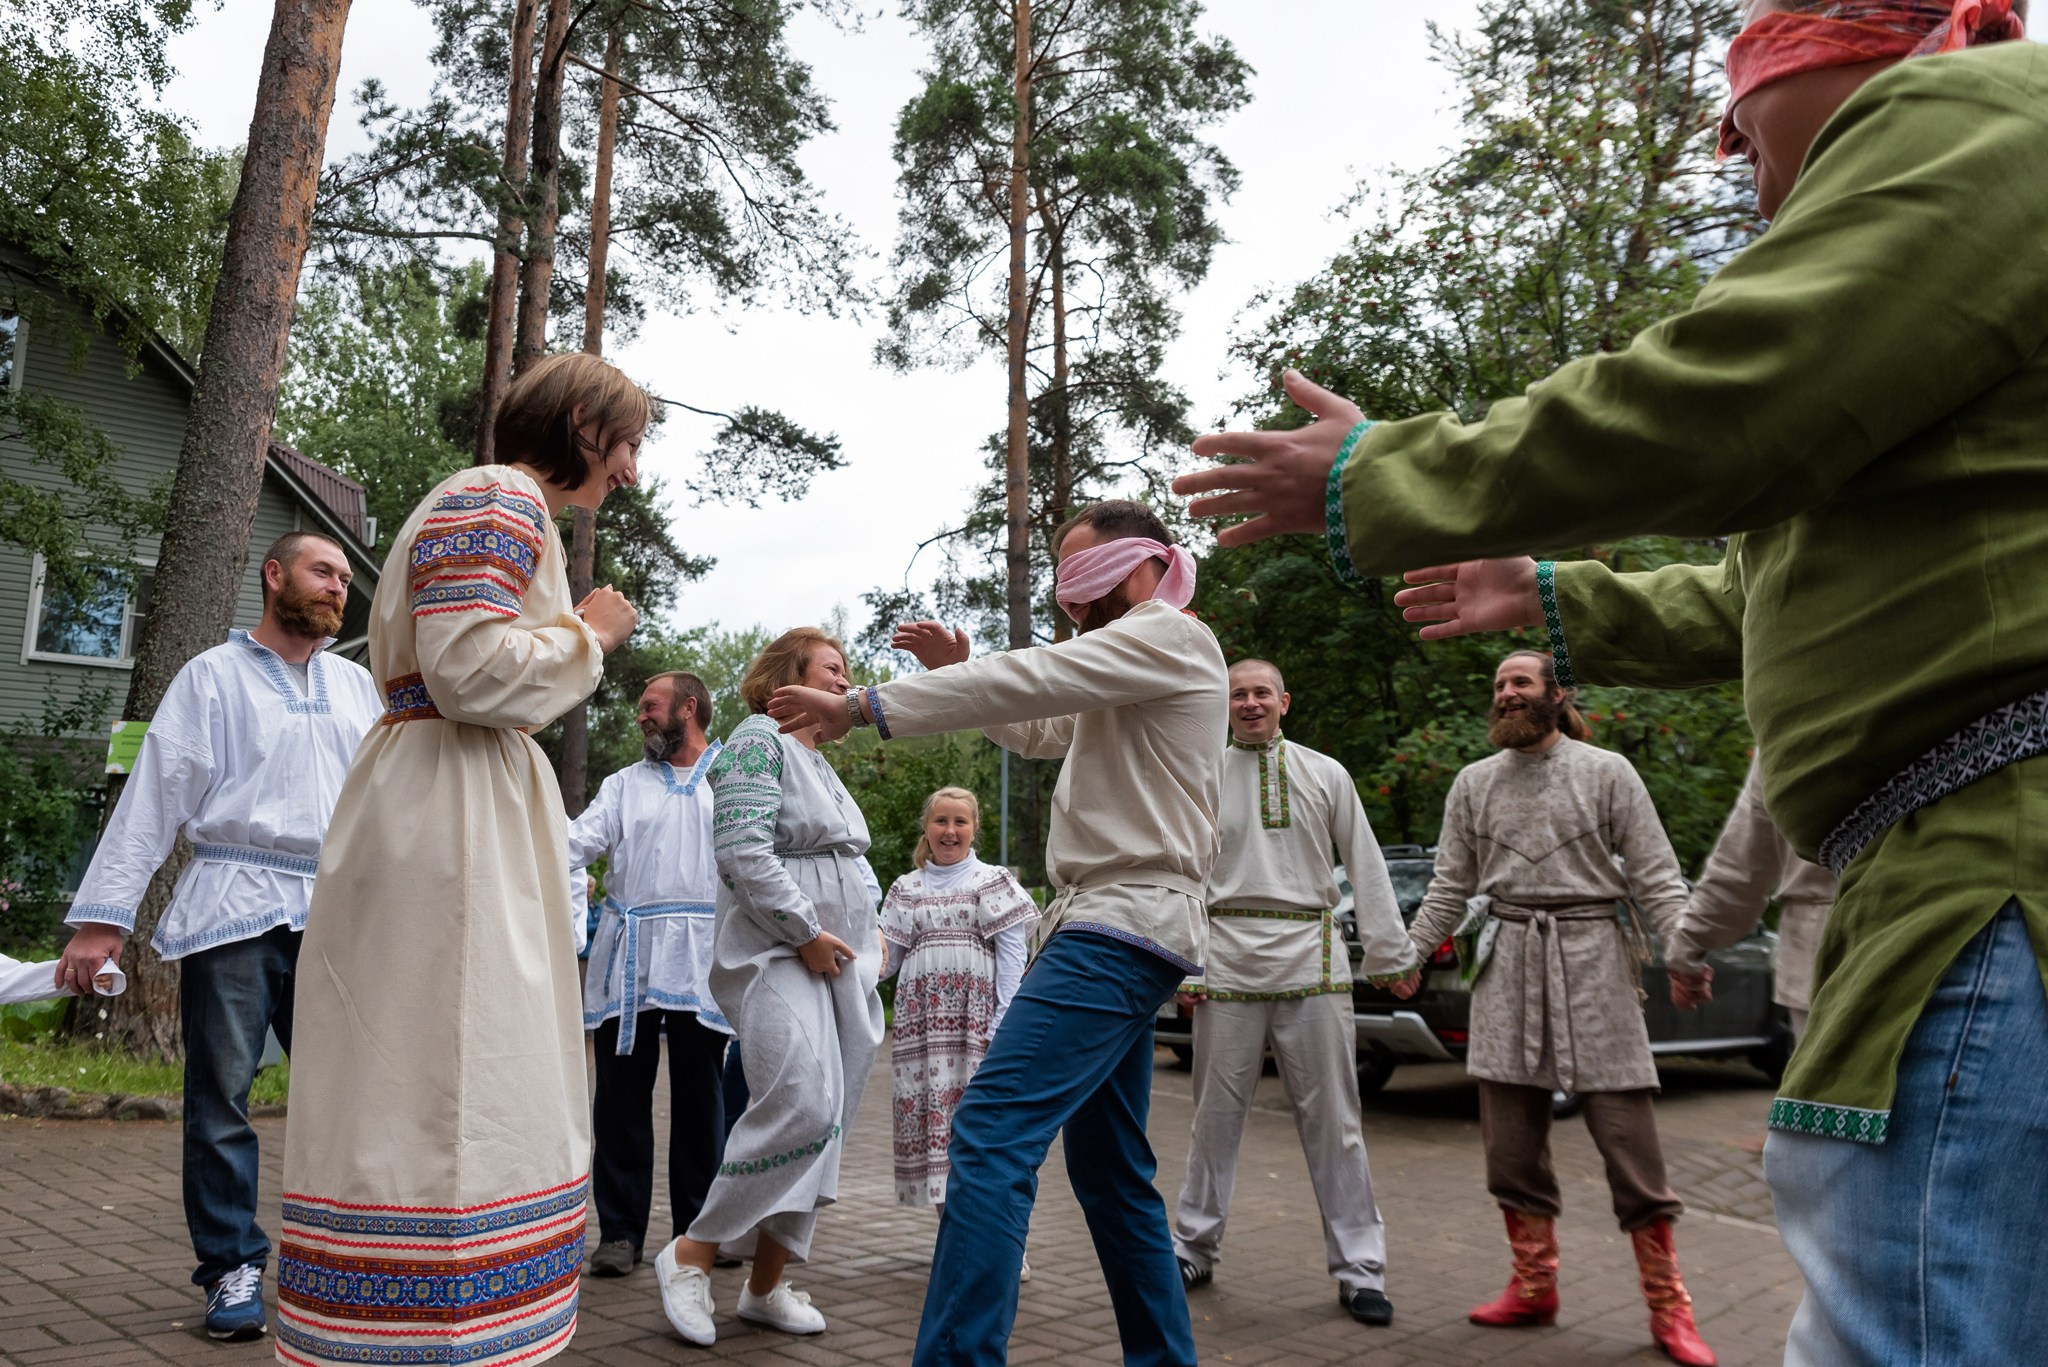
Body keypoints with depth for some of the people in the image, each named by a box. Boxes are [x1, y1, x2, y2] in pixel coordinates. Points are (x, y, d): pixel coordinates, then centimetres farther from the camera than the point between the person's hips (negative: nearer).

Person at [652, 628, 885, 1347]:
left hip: (838, 962, 9)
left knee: (824, 1122, 4)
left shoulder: (824, 765, 23)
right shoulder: (758, 743, -4)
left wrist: (868, 933, 13)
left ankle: (766, 1284, 13)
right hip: (777, 956, -9)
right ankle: (692, 1253, -4)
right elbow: (743, 852, -16)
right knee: (803, 1106, -21)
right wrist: (806, 932, -16)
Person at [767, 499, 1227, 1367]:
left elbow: (1025, 681, -17)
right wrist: (958, 671, 12)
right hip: (1113, 926, 11)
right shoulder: (1132, 660, 25)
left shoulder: (1167, 636, -7)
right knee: (1106, 1168, 14)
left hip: (1123, 924, -11)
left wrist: (861, 707, -17)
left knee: (992, 1134, -19)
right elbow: (1038, 730, 30)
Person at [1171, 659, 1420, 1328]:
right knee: (1217, 1114, 8)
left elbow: (1366, 868, 9)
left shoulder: (1325, 775, 9)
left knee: (1332, 1120, 3)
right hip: (1227, 962, 0)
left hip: (1311, 959, 0)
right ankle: (1194, 1249, 22)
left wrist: (1391, 954, 6)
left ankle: (1359, 1270, 11)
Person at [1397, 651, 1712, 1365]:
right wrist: (1406, 954, 4)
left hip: (1591, 958, -3)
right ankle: (1534, 1285, 20)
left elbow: (1656, 877, 1)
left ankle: (1667, 1304, 10)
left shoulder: (1607, 772, 4)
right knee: (1510, 1140, 6)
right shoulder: (1473, 782, 13)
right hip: (1506, 965, 3)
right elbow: (1450, 885, 13)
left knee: (1627, 1133, -3)